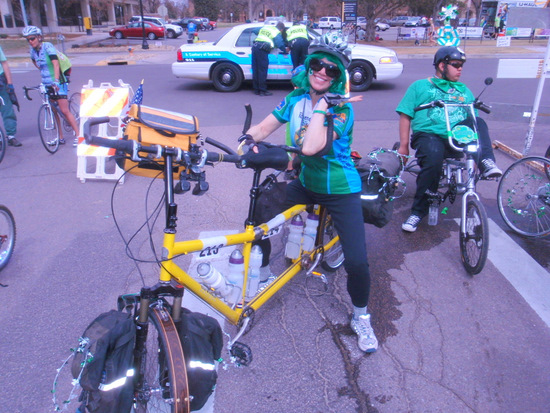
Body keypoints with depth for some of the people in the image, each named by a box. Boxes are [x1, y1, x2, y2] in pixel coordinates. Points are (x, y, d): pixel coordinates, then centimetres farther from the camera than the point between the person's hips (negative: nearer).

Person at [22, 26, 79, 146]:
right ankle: (60, 137, 15)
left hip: (58, 82, -7)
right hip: (47, 83, 7)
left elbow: (55, 63, -26)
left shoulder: (47, 46, -14)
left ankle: (78, 135, -3)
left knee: (64, 111, -10)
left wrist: (56, 80, -36)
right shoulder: (33, 50, 6)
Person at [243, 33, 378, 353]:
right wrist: (249, 138, -19)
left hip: (340, 191, -5)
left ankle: (361, 318, 17)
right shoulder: (296, 98, -1)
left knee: (357, 262, -13)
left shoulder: (343, 109, -20)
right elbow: (264, 127, 2)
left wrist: (321, 106, -28)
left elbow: (310, 147, -35)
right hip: (306, 183, 6)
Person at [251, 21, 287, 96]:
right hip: (262, 49, -7)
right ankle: (263, 91, -4)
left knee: (255, 70, 9)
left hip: (255, 46, 7)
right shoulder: (277, 33, 4)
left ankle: (256, 90, 16)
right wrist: (285, 51, 18)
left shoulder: (265, 27, 24)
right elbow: (280, 44, 0)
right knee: (262, 70, -5)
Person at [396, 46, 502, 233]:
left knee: (479, 122, -25)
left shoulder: (464, 90, 28)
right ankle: (418, 212, -25)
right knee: (433, 158, -35)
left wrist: (482, 144, 4)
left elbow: (474, 118, 21)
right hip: (429, 135, -3)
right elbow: (405, 116, 8)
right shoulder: (420, 86, 17)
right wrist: (403, 146, -1)